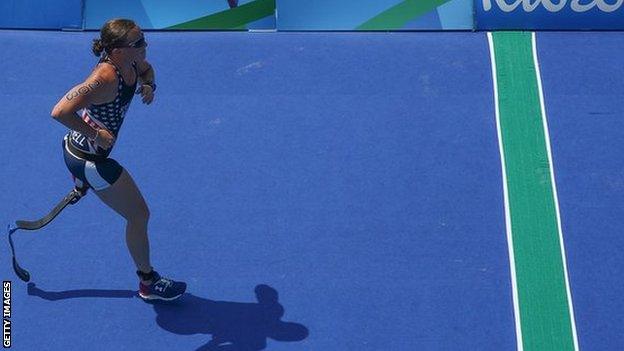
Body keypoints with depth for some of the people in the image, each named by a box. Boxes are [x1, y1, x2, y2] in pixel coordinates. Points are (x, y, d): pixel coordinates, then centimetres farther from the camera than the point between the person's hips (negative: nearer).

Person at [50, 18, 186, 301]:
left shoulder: (131, 63, -8)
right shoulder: (106, 78, -34)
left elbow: (146, 69, 19)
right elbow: (60, 112, -40)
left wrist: (148, 85, -3)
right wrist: (96, 135, -30)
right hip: (89, 160, -9)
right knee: (139, 215, 2)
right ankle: (148, 284, 18)